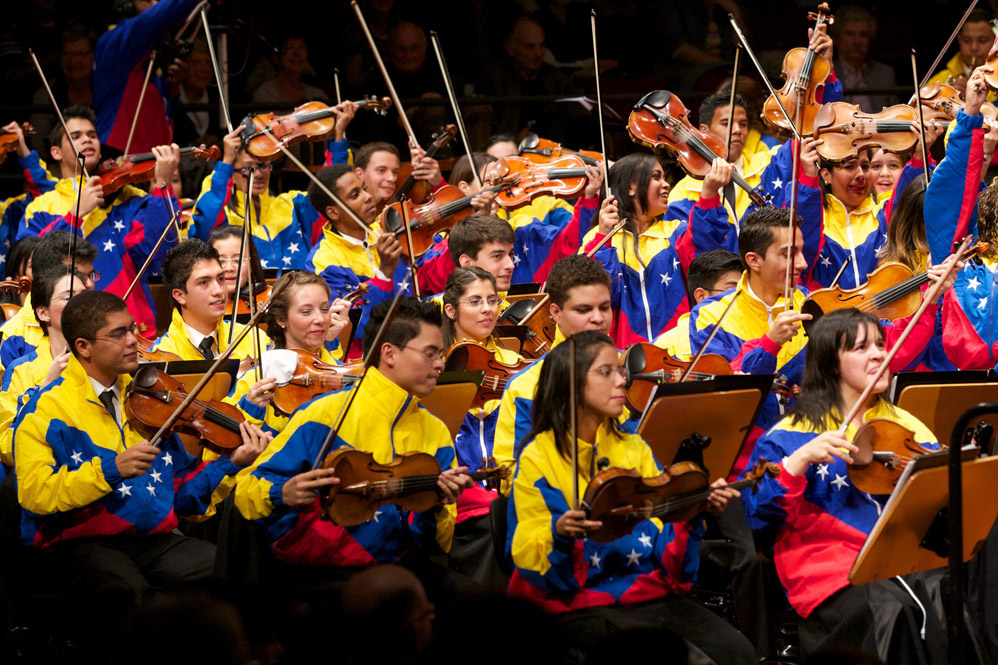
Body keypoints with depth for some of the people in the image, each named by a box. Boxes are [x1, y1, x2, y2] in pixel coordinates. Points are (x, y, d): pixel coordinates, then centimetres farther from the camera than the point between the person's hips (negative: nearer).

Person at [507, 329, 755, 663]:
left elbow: (666, 545, 9)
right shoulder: (539, 458, 1)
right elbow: (529, 560, -4)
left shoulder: (634, 449, 15)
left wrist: (694, 513, -9)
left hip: (651, 593, 5)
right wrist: (560, 534, -24)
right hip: (580, 605, -5)